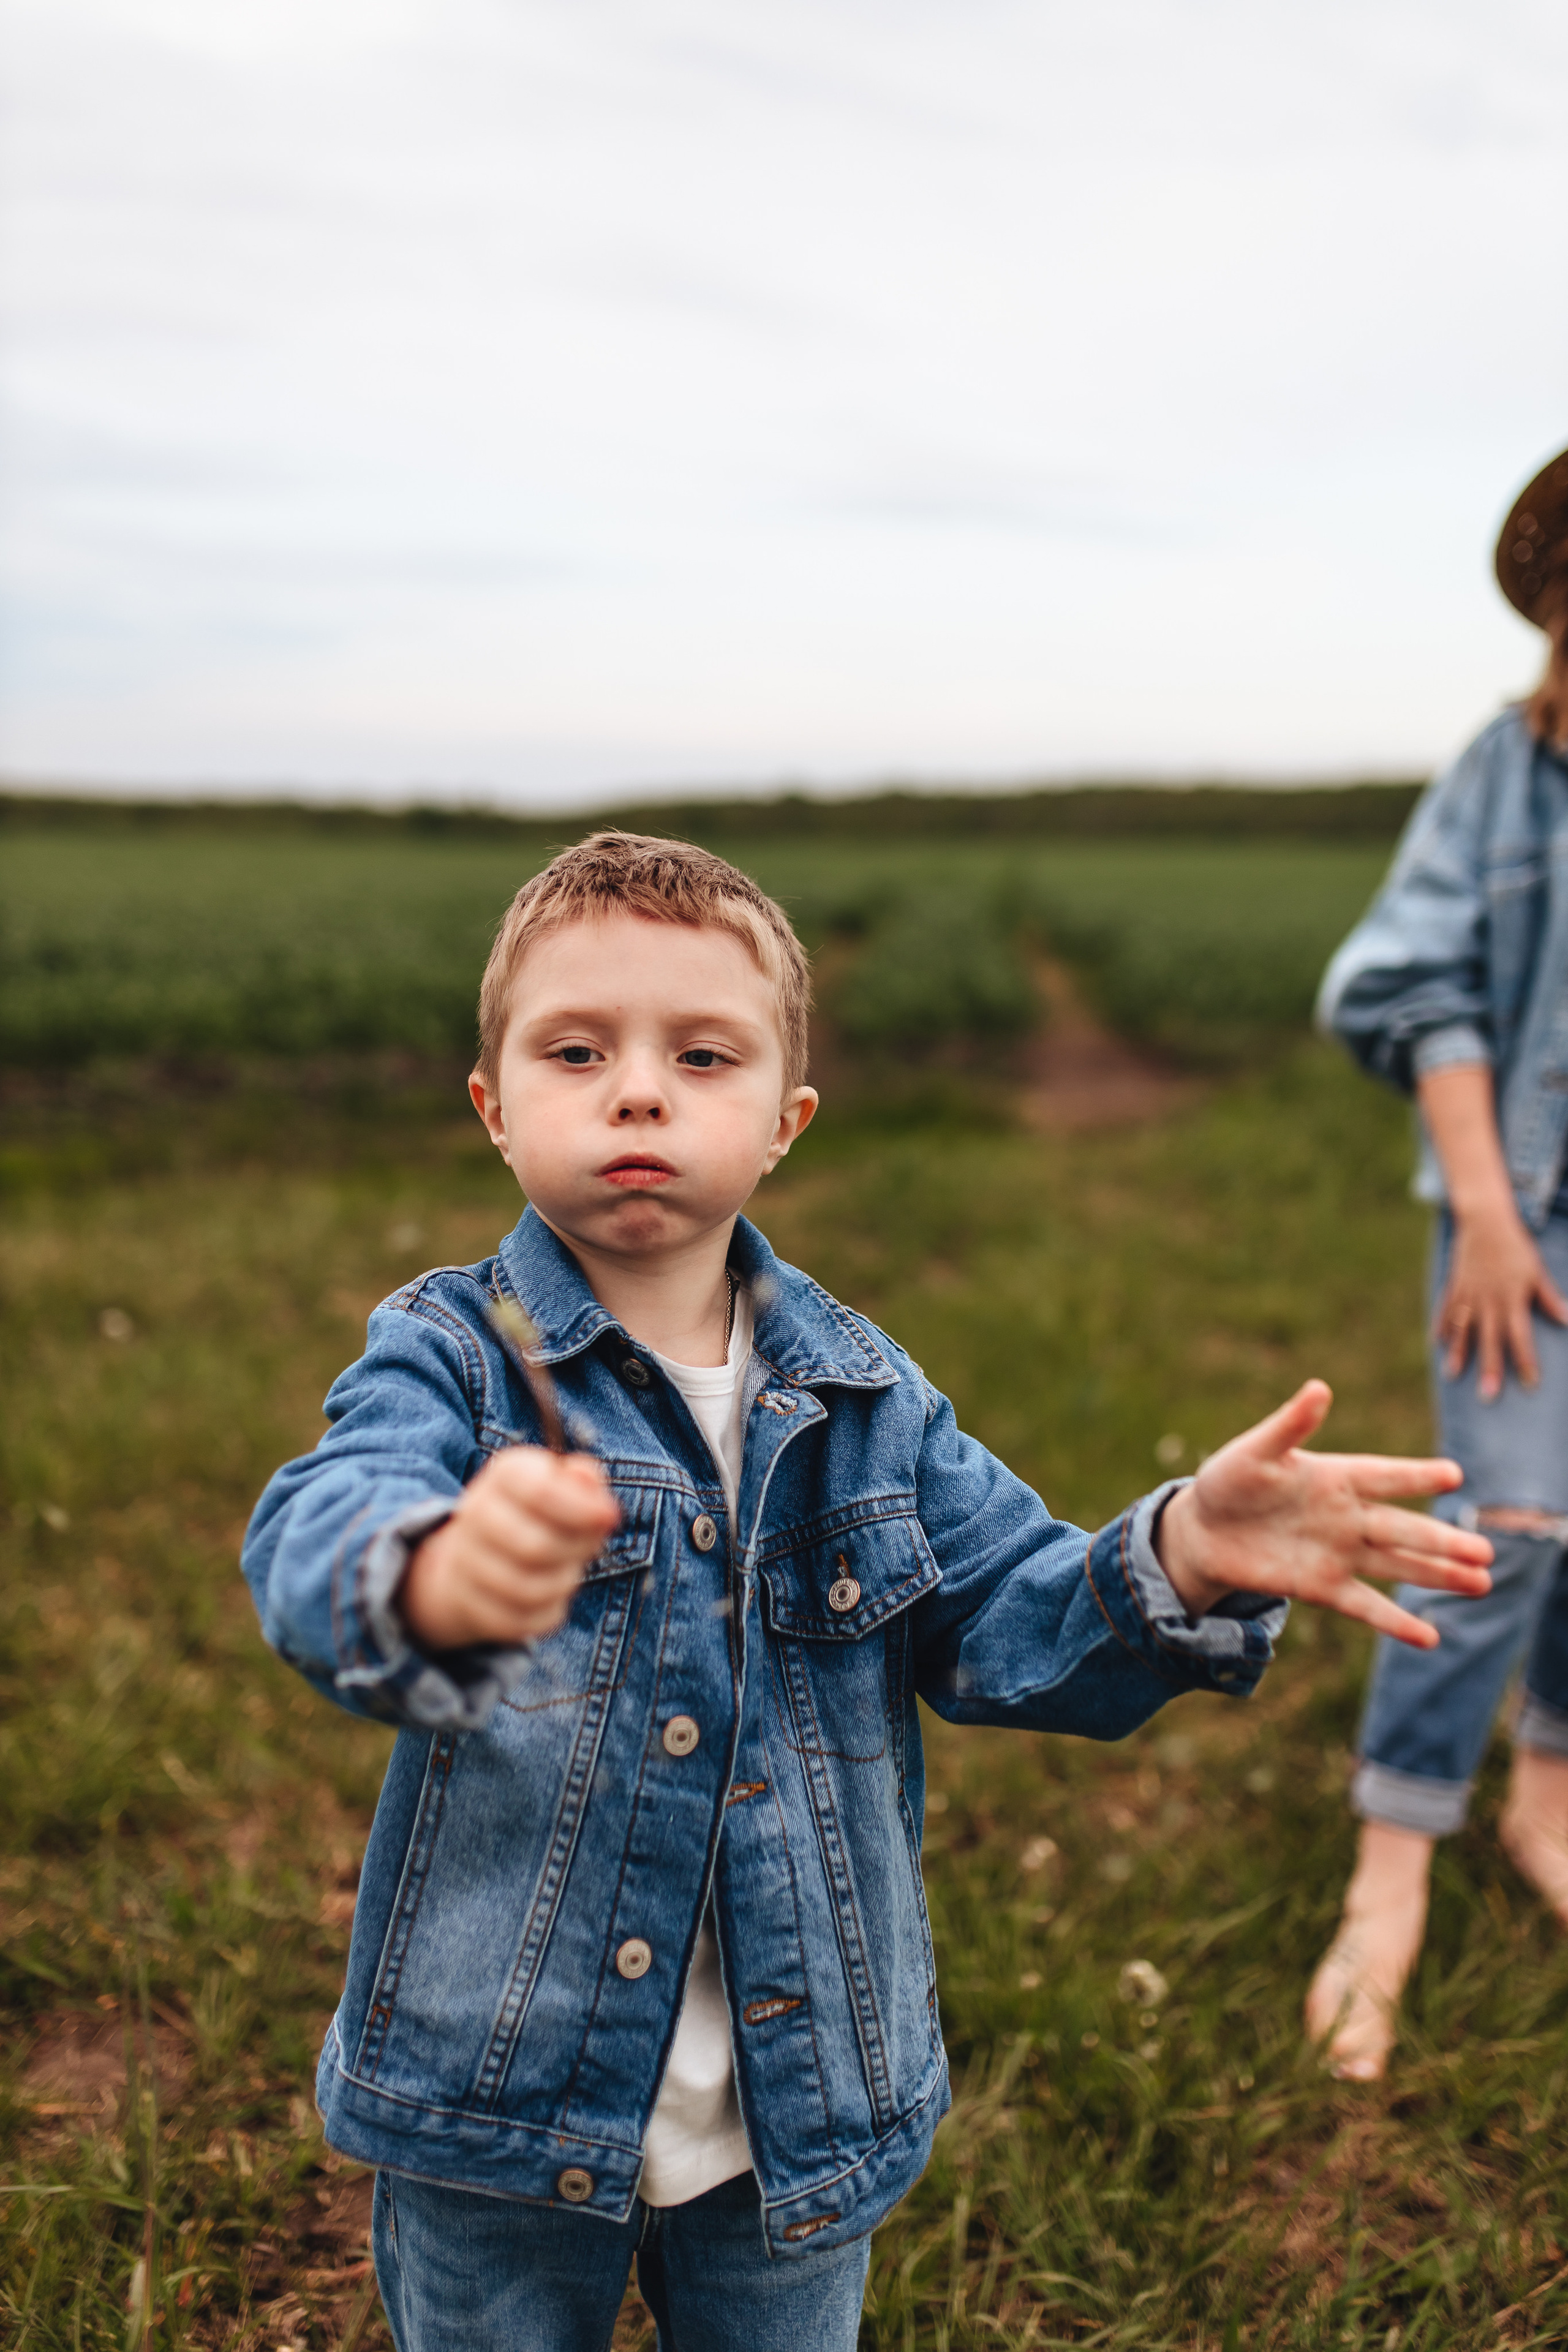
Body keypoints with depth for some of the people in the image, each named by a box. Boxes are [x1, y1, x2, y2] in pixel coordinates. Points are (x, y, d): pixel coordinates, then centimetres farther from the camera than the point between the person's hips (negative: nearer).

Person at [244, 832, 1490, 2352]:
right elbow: (319, 1536, -33)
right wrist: (441, 1580, -58)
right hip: (503, 2101, -2)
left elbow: (1009, 1623, -6)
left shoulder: (862, 1399, -3)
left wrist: (1181, 1557, -27)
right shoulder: (452, 1357, -14)